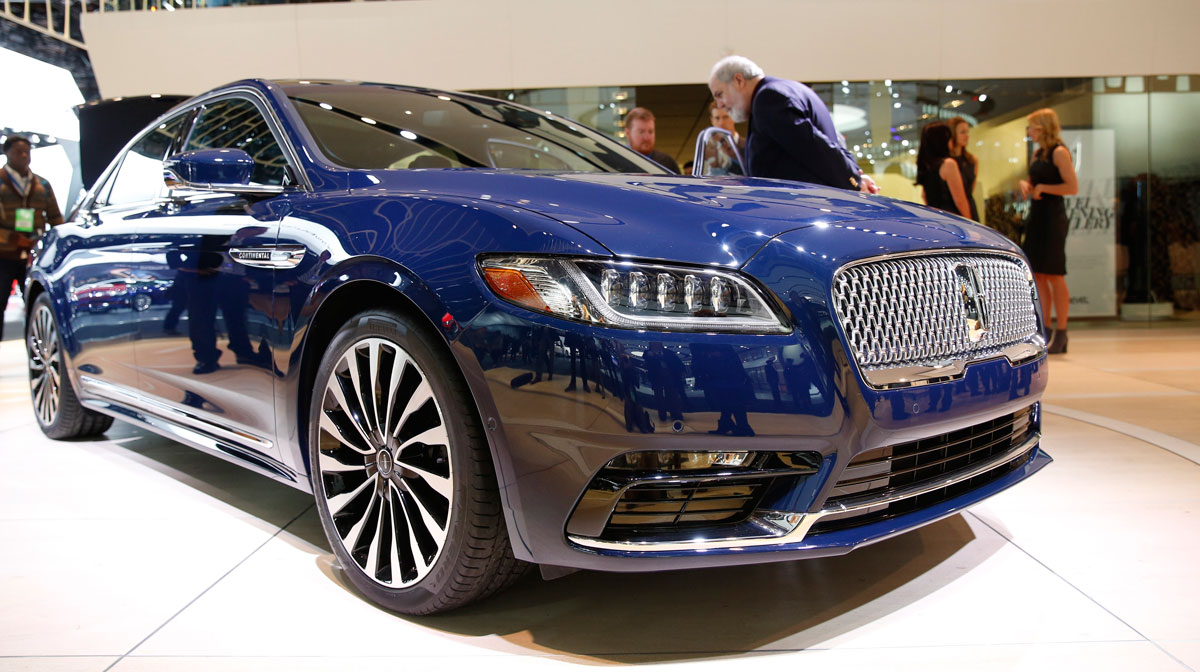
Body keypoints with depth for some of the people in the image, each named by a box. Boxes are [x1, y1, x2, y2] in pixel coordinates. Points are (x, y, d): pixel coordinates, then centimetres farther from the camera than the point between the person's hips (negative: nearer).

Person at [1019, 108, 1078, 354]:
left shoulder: (1059, 152, -9)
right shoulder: (1038, 153, 15)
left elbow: (1073, 187, -17)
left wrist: (1042, 187, -14)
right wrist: (1025, 184, 5)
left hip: (1053, 218, -9)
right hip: (1036, 215, 9)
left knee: (1054, 276, -5)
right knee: (1037, 276, 8)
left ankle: (1061, 336, 1)